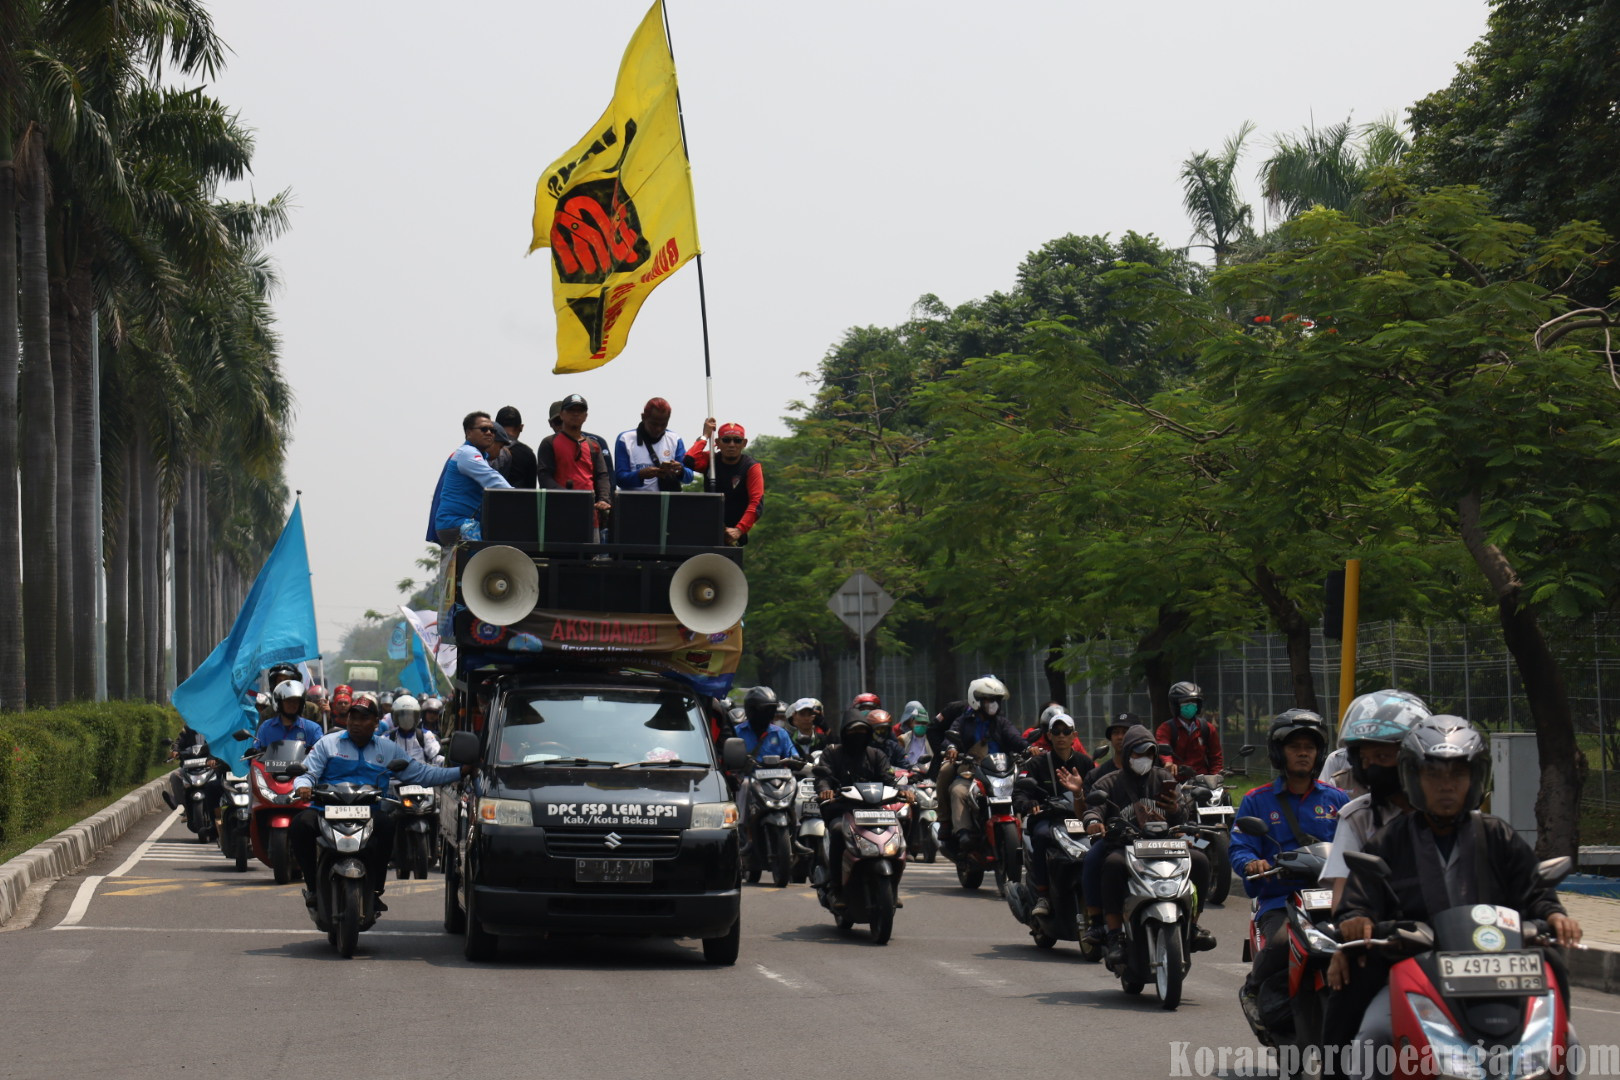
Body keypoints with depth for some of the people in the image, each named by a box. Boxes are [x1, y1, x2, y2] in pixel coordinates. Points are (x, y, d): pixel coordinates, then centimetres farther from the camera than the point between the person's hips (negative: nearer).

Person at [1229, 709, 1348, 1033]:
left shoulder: (1336, 799, 20)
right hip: (1278, 900, -1)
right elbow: (1239, 849, 4)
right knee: (1282, 942, -33)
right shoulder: (1257, 801, 14)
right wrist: (1252, 863, -19)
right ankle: (1254, 988, -1)